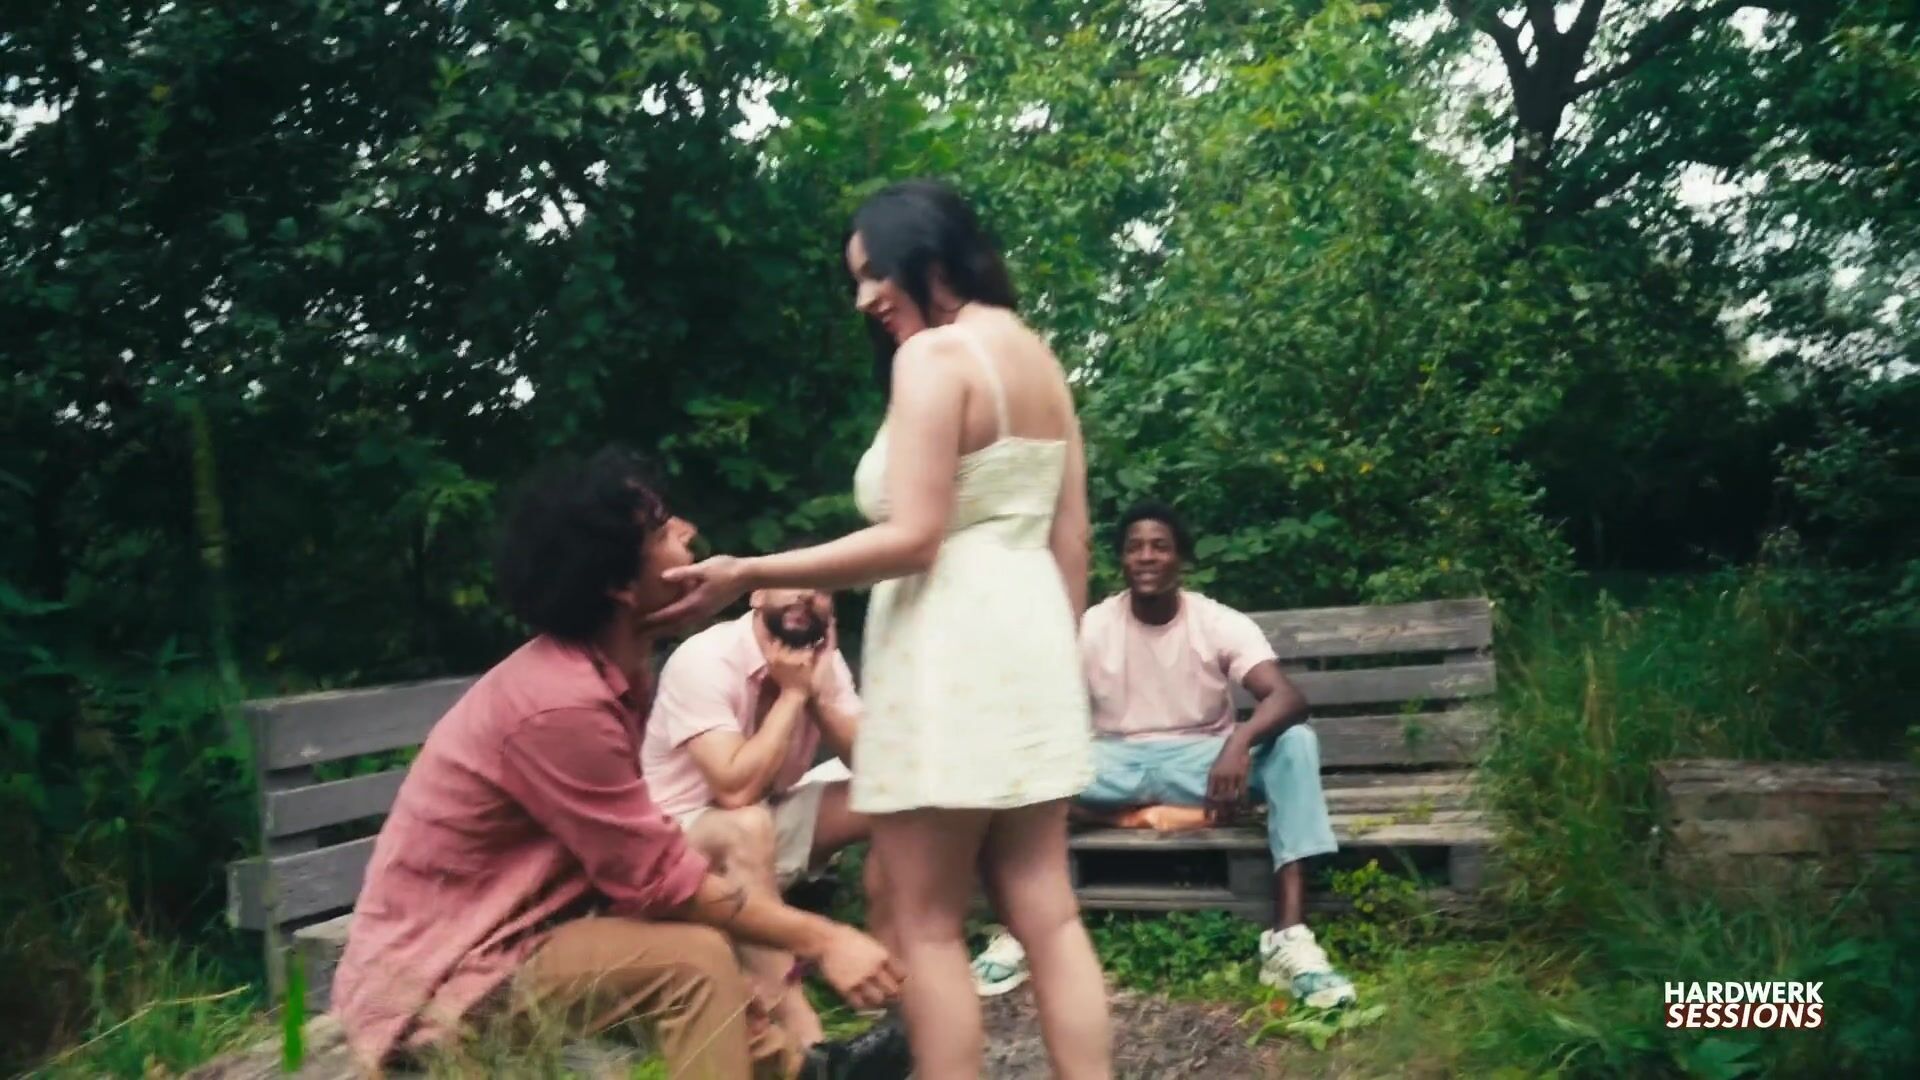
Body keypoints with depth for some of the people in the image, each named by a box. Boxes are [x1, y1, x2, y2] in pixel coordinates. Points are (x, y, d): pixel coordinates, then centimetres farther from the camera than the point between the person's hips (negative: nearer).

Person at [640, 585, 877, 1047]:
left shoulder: (822, 657, -5)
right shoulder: (706, 659, -25)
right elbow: (736, 790, -35)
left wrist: (817, 694, -24)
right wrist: (792, 694, -27)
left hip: (773, 816, 7)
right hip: (677, 836, -7)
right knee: (748, 826, -39)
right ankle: (803, 1040, -38)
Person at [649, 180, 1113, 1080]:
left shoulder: (933, 354, -9)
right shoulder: (1040, 360, 17)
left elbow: (911, 539, -17)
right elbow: (1070, 540, 16)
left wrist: (747, 575, -14)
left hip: (948, 652, -9)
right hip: (1025, 639, 9)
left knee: (924, 926, 0)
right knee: (1045, 910, 11)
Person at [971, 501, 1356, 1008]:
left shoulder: (1221, 623, -7)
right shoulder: (1091, 628, -3)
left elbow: (1289, 699, -22)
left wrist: (1240, 741, -44)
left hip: (1199, 763, 0)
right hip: (1117, 765, 1)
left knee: (1295, 741, -28)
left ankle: (1289, 937, -33)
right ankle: (1019, 931, -23)